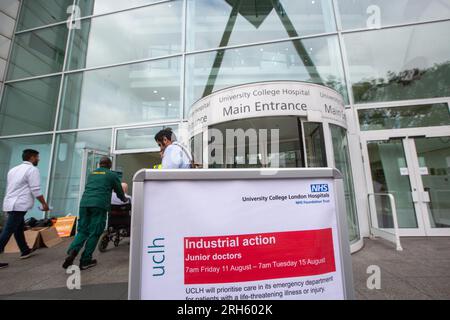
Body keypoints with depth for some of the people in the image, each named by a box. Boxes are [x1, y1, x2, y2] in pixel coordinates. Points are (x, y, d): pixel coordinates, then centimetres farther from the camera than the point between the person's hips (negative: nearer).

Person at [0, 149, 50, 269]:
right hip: (19, 205, -9)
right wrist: (44, 203, -6)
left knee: (19, 229, 18)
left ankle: (25, 251, 31)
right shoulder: (32, 169, -12)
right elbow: (36, 190, -17)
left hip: (10, 203, 10)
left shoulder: (13, 169, 16)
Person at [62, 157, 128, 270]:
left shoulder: (91, 173, 24)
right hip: (99, 204, -5)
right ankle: (85, 261, 9)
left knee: (82, 230, 14)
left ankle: (72, 251, -8)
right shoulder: (112, 175, 9)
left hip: (84, 203, 5)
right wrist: (124, 199, 36)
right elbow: (119, 191, 15)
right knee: (94, 233, 4)